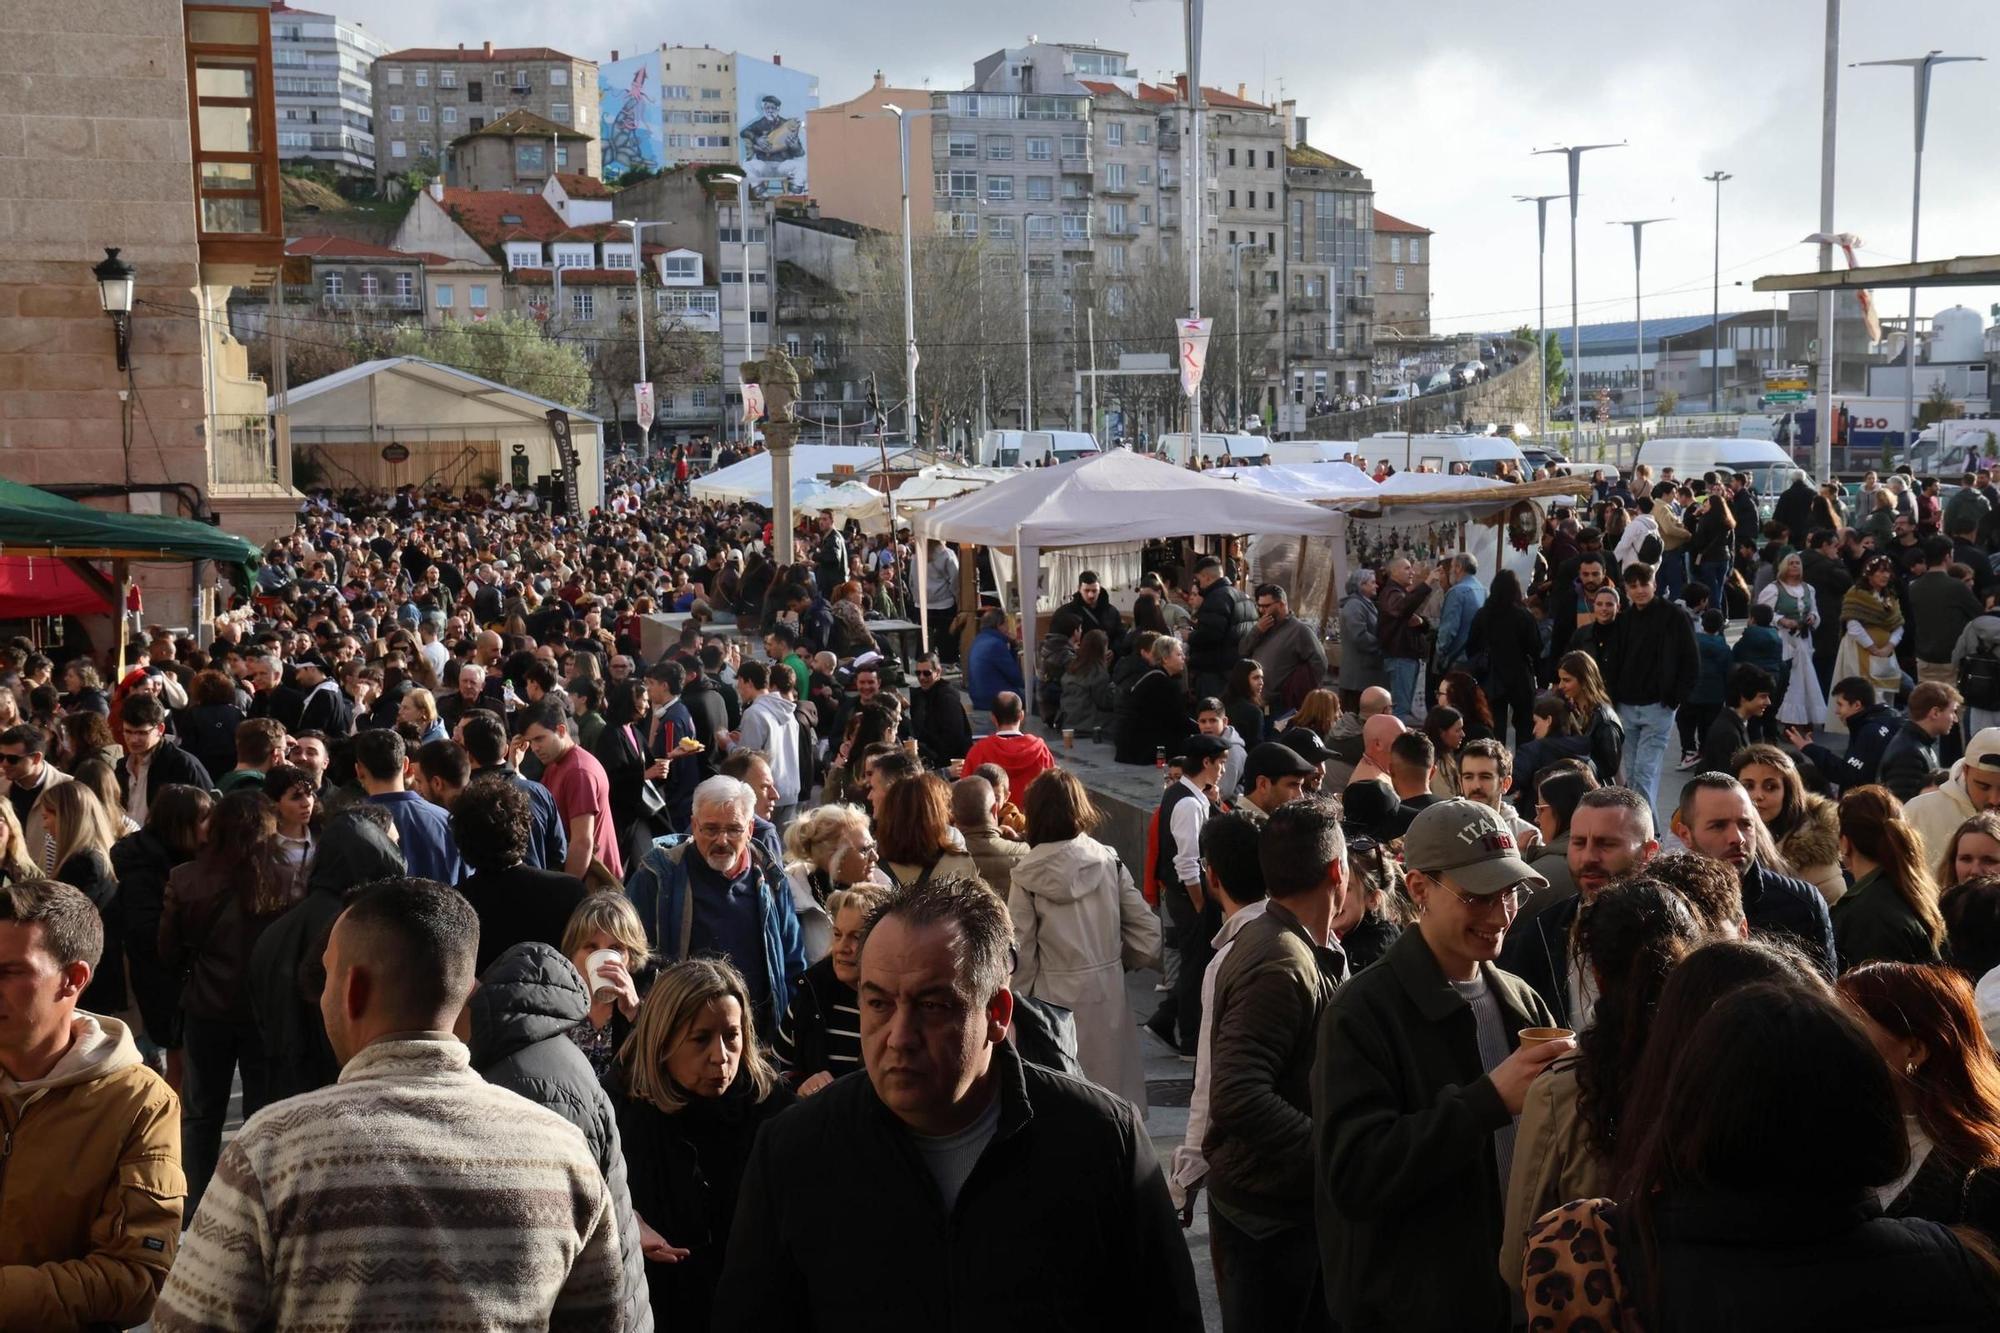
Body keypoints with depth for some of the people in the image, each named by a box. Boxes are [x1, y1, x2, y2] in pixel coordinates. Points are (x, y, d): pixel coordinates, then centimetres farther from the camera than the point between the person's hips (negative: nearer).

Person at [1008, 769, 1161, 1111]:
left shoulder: (1027, 876, -9)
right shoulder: (1108, 862, -3)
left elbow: (1020, 954, -8)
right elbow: (1148, 934, -1)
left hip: (1054, 997, -2)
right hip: (1108, 994, 3)